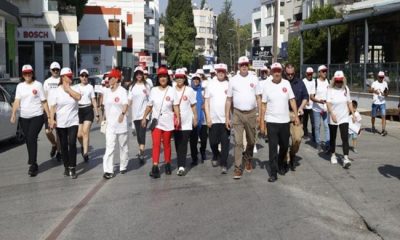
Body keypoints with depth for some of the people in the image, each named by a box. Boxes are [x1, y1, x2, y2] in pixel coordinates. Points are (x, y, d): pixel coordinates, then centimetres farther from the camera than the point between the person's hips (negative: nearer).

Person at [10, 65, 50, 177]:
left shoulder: (38, 85, 0)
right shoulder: (20, 86, 9)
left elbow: (44, 102, 0)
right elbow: (17, 101, 1)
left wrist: (49, 116, -4)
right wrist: (13, 114, -13)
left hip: (37, 116, -4)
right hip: (24, 117, 4)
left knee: (32, 139, -15)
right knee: (28, 140, 8)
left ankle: (32, 165, -11)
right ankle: (34, 164, 22)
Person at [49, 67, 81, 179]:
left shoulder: (74, 89, 2)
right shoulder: (56, 91, -1)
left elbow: (78, 97, -20)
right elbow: (52, 107, -4)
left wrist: (68, 88, -13)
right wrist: (52, 119, -15)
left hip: (73, 122, 0)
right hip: (60, 123, 0)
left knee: (72, 144, -10)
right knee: (64, 145, 9)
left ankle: (72, 168, -5)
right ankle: (66, 167, 22)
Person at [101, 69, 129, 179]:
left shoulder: (122, 91, -8)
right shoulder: (106, 91, 8)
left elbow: (126, 105, -21)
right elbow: (105, 106, 16)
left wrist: (122, 114, -39)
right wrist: (105, 118, 14)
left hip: (121, 123, -3)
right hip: (110, 123, 4)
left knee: (123, 146, 12)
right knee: (109, 147, -6)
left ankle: (123, 166, 27)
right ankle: (108, 170, -9)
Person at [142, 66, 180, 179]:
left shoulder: (171, 90, 1)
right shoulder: (153, 90, 5)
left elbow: (175, 105, -3)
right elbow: (149, 106, 12)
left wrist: (178, 117, -14)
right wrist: (144, 117, 11)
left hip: (168, 122, 0)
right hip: (156, 121, 0)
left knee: (167, 144, 10)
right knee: (156, 144, -9)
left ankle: (167, 164, 23)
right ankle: (155, 167, -13)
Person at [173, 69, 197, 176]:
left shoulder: (189, 90, 1)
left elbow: (193, 106, 6)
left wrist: (195, 118, 5)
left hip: (186, 122, -2)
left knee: (183, 145, -9)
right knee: (178, 145, 6)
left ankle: (181, 166, -13)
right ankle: (181, 166, 16)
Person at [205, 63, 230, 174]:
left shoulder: (229, 85, 3)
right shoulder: (211, 85, 5)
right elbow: (206, 102, 5)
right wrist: (208, 117, -3)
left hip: (226, 119, -1)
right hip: (213, 119, 1)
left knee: (225, 142, -1)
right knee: (213, 142, 8)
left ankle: (224, 164, 7)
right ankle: (216, 156, 36)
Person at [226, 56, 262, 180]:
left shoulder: (254, 79, 5)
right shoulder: (233, 80, 3)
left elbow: (258, 98, 7)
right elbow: (229, 100, 5)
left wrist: (260, 114, 0)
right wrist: (227, 117, 1)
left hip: (251, 113, 1)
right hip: (238, 114, -1)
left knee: (251, 140, 12)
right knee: (238, 142, -5)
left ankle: (248, 158, 38)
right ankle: (238, 168, -2)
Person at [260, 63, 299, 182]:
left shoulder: (286, 83, 2)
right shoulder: (267, 86, -2)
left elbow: (292, 100, 5)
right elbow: (264, 105, 0)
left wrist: (296, 115, -2)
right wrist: (262, 122, -2)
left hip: (285, 121, 2)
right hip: (271, 122, -2)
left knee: (284, 146, 15)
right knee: (273, 148, -2)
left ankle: (281, 165, 38)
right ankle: (273, 173, 3)